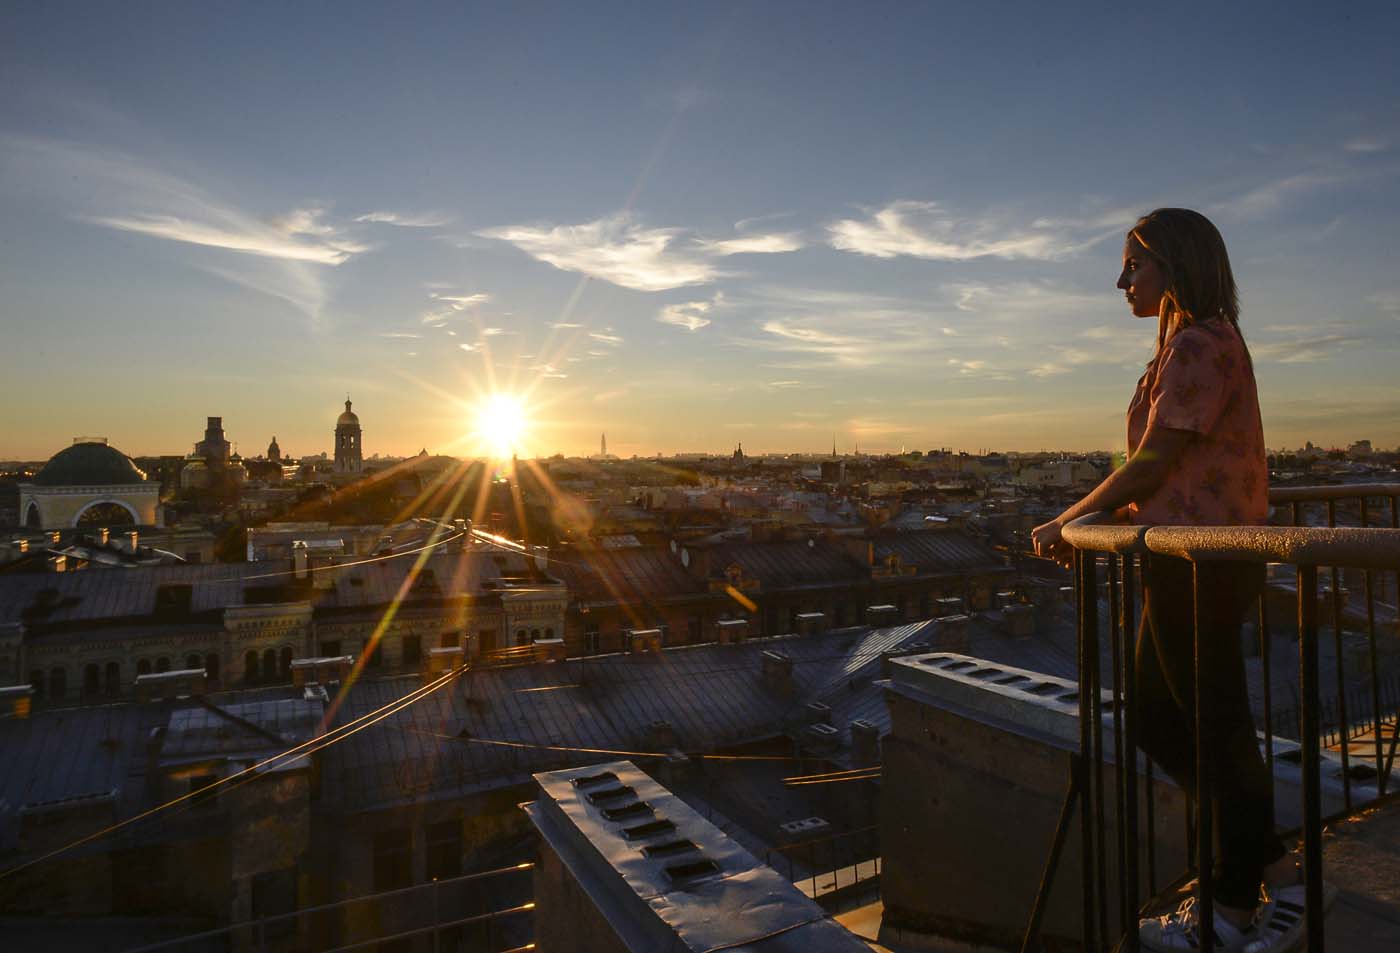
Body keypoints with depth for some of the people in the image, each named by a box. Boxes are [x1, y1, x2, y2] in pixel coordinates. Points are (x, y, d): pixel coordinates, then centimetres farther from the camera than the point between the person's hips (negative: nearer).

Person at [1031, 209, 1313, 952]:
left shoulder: (1199, 343, -13)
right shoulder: (1190, 346, 18)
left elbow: (1155, 462, -17)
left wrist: (1067, 521, -7)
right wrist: (1091, 527, 12)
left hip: (1199, 562, -10)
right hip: (1189, 560, 10)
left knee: (1218, 731, 3)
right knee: (1155, 720, 17)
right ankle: (1276, 877, 28)